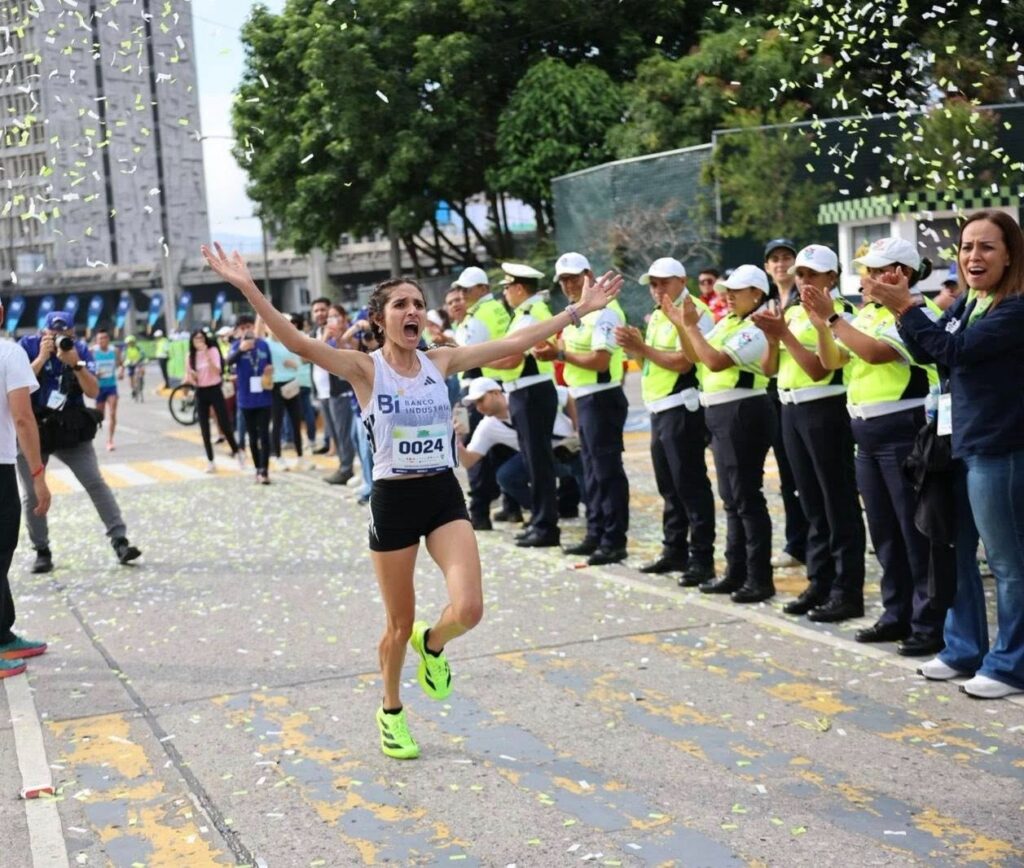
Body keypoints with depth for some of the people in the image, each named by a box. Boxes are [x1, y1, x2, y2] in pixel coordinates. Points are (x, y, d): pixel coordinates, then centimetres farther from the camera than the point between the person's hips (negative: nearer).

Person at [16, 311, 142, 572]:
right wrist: (42, 357, -22)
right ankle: (42, 551, 16)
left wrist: (75, 364, -23)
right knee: (31, 495, 2)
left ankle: (120, 541, -8)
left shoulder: (80, 349, -3)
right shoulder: (28, 346, -6)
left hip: (71, 430, 1)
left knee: (96, 483, -8)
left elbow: (93, 391, -9)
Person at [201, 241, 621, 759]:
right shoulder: (365, 368, -8)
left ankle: (433, 644, 24)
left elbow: (515, 342, 4)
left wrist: (580, 309, 3)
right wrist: (248, 289, -35)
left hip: (444, 494, 3)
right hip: (393, 501, -3)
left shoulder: (441, 361, 3)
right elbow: (299, 344, -22)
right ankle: (391, 713, 36)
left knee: (468, 609, -14)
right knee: (400, 624, 9)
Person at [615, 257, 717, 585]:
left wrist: (643, 348, -17)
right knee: (668, 485, 14)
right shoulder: (658, 315, 18)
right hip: (659, 410, 9)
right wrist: (635, 348, 0)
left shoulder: (694, 313, -11)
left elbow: (683, 362, -20)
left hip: (683, 409, -9)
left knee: (690, 485, -7)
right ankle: (674, 551, 23)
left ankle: (702, 558, -4)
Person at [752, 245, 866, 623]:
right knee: (811, 503, 13)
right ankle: (819, 584, 21)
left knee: (838, 504, -3)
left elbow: (820, 369, -19)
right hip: (791, 409, 8)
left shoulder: (838, 314, -10)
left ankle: (847, 592, 2)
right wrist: (772, 337, -7)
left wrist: (784, 334, -20)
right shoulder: (791, 312, 12)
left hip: (825, 411, -8)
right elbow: (769, 369, 10)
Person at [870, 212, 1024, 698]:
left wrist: (906, 306, -19)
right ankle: (964, 650, 29)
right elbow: (925, 353, 11)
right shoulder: (965, 303, 10)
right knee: (957, 553, 16)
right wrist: (900, 309, -4)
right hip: (959, 442, 9)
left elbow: (954, 350, -23)